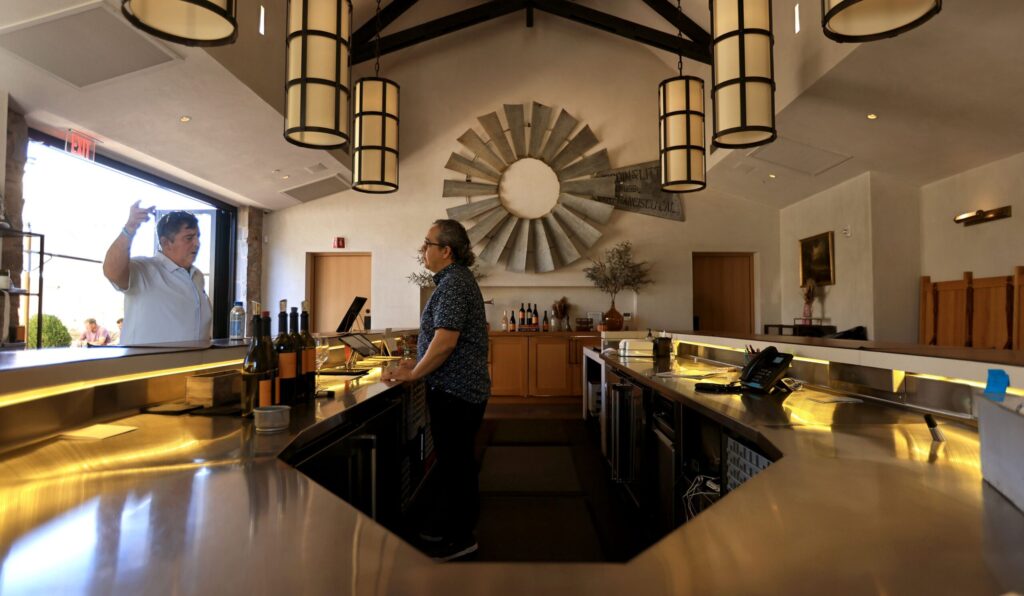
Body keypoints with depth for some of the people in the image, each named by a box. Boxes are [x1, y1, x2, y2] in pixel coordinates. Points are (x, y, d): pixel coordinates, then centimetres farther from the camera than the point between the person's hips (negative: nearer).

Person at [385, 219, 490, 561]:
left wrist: (413, 374, -14)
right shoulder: (455, 279, 14)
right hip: (458, 387, 10)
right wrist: (417, 364, 13)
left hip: (456, 391, -10)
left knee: (455, 461, 1)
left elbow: (445, 341, -25)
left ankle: (459, 537, 16)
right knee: (455, 458, 19)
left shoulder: (454, 283, -19)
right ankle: (447, 523, 33)